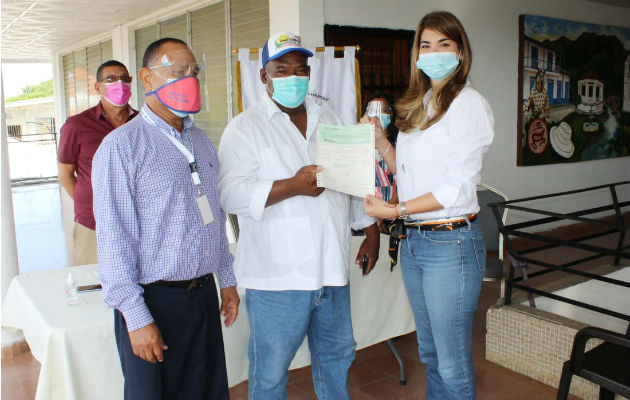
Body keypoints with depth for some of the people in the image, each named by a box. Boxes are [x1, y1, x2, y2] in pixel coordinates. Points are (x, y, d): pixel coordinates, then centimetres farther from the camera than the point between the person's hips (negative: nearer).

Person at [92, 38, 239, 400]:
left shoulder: (201, 140, 10)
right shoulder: (122, 146, -12)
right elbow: (114, 239, -15)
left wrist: (227, 280, 15)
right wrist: (136, 317, -16)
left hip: (204, 293, 6)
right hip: (153, 301, -6)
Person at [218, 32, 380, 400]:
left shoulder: (329, 121, 14)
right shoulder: (246, 128, -4)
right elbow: (232, 193, -17)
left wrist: (371, 230, 15)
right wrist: (294, 186, -26)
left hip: (331, 268, 6)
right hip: (277, 274, -5)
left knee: (337, 354, 20)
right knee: (271, 369, 7)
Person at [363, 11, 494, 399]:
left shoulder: (468, 103, -9)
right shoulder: (420, 105, 15)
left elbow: (459, 186, -16)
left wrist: (396, 209, -15)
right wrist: (381, 142, 3)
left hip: (451, 242, -8)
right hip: (413, 239, 8)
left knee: (452, 363, 4)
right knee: (430, 352, 20)